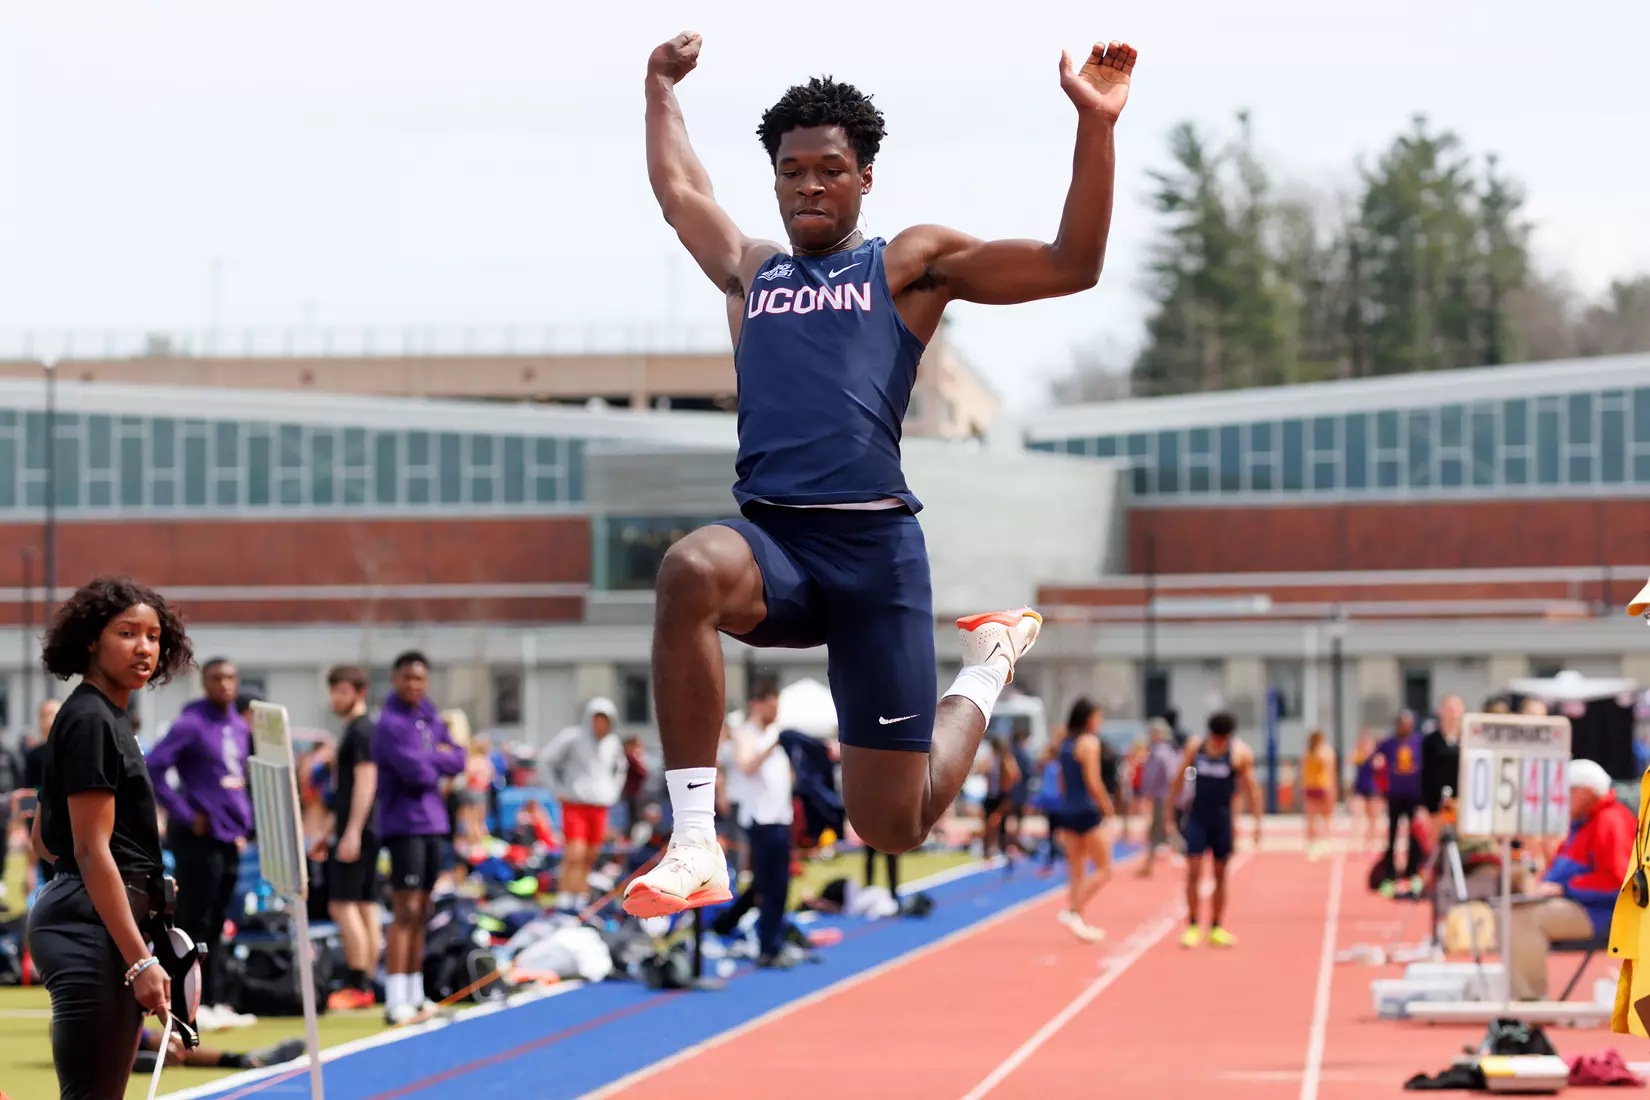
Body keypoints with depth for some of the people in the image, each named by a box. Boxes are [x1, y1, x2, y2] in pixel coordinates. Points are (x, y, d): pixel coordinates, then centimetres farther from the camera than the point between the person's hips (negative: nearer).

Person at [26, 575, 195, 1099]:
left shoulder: (106, 717, 19)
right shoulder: (91, 721, -11)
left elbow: (44, 840, 24)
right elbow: (91, 850, -17)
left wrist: (145, 882, 20)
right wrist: (139, 961, -21)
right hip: (93, 928, -10)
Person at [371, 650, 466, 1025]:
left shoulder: (430, 717, 14)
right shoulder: (391, 723, -12)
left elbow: (457, 760, 10)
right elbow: (415, 772, -21)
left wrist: (430, 758, -8)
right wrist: (439, 763, -1)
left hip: (434, 824, 8)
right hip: (405, 825, -8)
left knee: (421, 913, 11)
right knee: (406, 912, -12)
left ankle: (415, 996, 17)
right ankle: (395, 1001, -13)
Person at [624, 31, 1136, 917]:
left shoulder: (909, 265, 12)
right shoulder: (752, 271, 23)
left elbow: (1070, 266, 3)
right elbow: (679, 190, 39)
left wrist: (1094, 126, -6)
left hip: (874, 545, -2)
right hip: (769, 537, 2)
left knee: (894, 827, 0)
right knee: (690, 570, -39)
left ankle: (987, 668, 36)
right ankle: (694, 849, -34)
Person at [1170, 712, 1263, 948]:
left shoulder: (1240, 753, -7)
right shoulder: (1195, 746, -1)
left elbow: (1251, 787, -4)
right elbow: (1181, 777, 9)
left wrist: (1257, 822, -8)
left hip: (1222, 818, -1)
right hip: (1196, 816, 1)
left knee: (1220, 874, 6)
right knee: (1193, 871, -7)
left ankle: (1216, 929, 14)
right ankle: (1192, 927, -1)